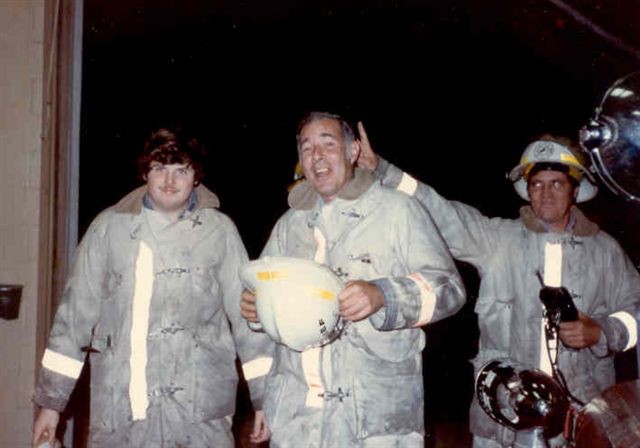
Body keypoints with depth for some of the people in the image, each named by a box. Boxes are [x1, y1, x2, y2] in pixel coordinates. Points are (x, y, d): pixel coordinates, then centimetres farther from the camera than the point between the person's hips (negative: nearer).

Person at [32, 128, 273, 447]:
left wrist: (264, 398, 1)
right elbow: (76, 313, 7)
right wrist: (51, 401, 8)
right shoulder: (109, 227, 4)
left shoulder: (220, 231, 1)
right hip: (117, 414, 1)